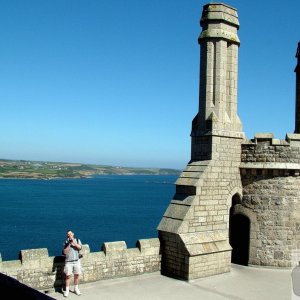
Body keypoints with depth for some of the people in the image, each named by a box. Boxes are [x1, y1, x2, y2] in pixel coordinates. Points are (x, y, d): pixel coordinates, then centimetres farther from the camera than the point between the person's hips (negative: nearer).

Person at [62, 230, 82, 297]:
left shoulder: (77, 240, 4)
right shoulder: (66, 242, 1)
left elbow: (80, 247, -12)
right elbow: (65, 252, -9)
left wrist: (73, 242, -21)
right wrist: (69, 244, -16)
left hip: (76, 261, 1)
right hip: (68, 261, -1)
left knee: (76, 275, 7)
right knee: (68, 276, -2)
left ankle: (76, 289, 23)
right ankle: (67, 290, 9)